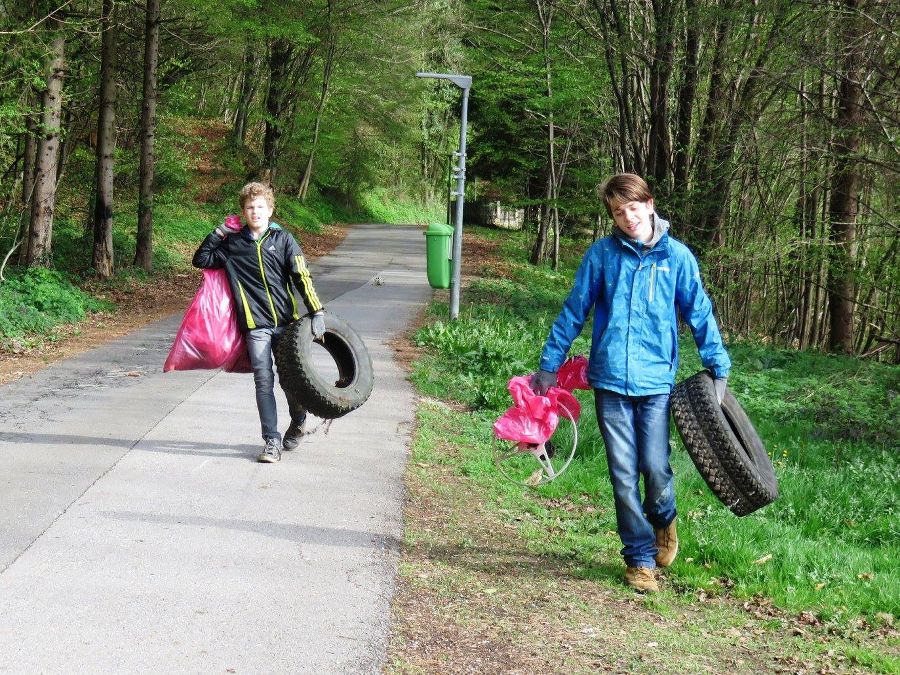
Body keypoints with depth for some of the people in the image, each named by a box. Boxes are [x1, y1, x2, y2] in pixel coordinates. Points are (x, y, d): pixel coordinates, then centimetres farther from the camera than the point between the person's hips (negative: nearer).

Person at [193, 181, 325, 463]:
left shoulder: (283, 239, 3)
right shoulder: (233, 243, 9)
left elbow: (302, 278, -2)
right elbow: (201, 260, 16)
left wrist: (317, 313, -10)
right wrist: (216, 235, 4)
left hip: (287, 320, 0)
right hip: (255, 324, 1)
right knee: (263, 380, -7)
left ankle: (298, 421, 36)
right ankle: (272, 441, -3)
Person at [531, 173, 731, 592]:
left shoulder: (676, 255, 2)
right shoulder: (601, 254, 2)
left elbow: (699, 313, 8)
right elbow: (574, 311, 8)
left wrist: (718, 366, 6)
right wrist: (549, 364, 9)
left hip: (656, 381, -1)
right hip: (610, 380, 1)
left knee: (655, 468, -6)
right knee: (624, 475, 3)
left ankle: (663, 521, 27)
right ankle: (640, 558, 16)